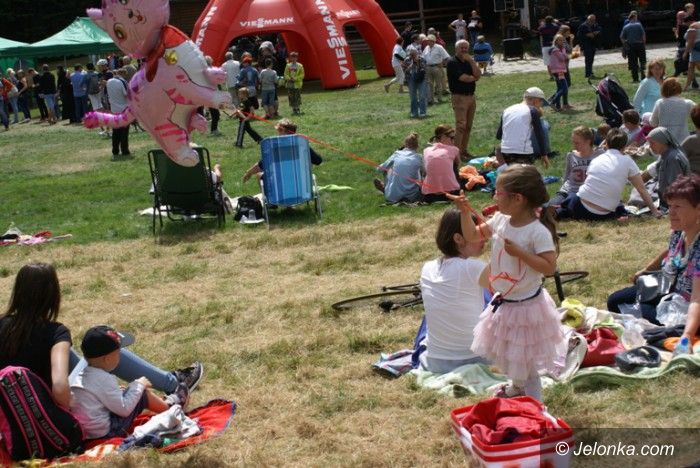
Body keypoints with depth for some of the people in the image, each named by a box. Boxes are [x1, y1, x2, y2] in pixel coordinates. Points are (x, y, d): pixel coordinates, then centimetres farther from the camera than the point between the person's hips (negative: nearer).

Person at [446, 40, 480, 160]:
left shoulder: (469, 62, 16)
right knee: (461, 126, -12)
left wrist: (471, 61, -8)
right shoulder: (452, 62, -7)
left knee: (468, 126, 8)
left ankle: (464, 151, 15)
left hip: (471, 96, 7)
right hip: (459, 97, -7)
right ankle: (457, 153, -10)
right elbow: (463, 78, -15)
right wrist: (473, 78, 4)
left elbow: (478, 75, 0)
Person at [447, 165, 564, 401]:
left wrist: (519, 253, -31)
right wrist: (465, 212, -5)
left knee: (523, 358, 3)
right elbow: (472, 236, 9)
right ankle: (517, 386, 48)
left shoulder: (538, 231, -24)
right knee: (508, 351, 26)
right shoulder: (500, 221, -3)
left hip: (525, 305, -8)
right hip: (503, 302, 8)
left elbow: (549, 267, -26)